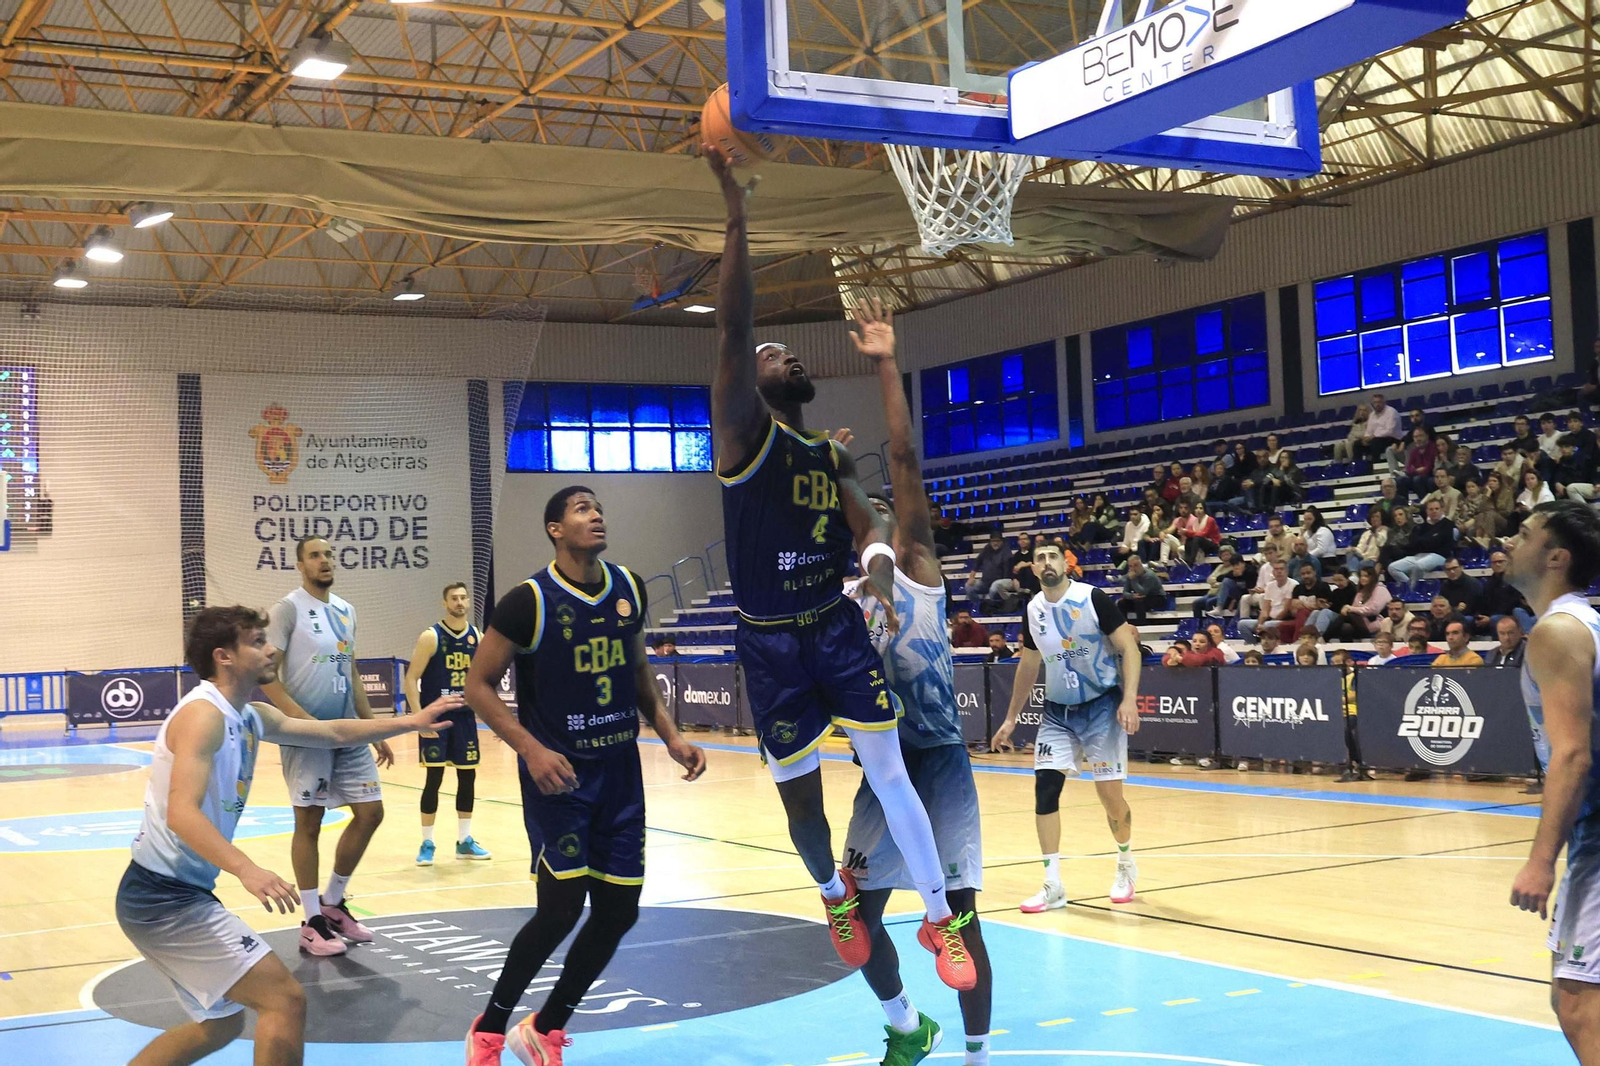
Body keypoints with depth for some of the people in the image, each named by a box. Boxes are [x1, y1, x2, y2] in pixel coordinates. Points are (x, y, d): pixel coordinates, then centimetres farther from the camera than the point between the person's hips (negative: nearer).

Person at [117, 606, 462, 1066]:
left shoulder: (250, 718, 10)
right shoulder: (203, 714, -18)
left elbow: (333, 733, 23)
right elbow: (181, 813, -31)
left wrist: (411, 722, 20)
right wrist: (246, 869, -44)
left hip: (169, 892, 10)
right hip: (165, 896, -10)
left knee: (220, 1024, 23)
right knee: (286, 999, -12)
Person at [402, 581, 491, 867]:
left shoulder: (477, 638, 4)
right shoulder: (431, 637, -10)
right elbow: (411, 679, -11)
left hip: (465, 717, 5)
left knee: (468, 777, 7)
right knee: (434, 778, -4)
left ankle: (464, 841, 18)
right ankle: (427, 844, 6)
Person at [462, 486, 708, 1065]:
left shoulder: (630, 589, 3)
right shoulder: (529, 601, -14)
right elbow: (479, 685, -11)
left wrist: (670, 736, 6)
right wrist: (532, 749, -22)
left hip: (619, 769, 6)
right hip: (557, 773, -6)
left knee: (619, 910, 5)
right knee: (562, 906, -13)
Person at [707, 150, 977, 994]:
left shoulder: (835, 455, 11)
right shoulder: (744, 433, -6)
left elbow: (869, 523, -2)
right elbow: (731, 329, -18)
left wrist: (879, 563, -27)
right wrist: (737, 217, -24)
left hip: (840, 627, 3)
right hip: (770, 643, -3)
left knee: (891, 774, 0)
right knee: (799, 793, 8)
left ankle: (940, 921, 9)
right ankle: (835, 894, 36)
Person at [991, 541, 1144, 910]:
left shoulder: (1092, 599, -13)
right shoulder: (1033, 610, 2)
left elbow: (1129, 646, -11)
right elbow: (1029, 665, 15)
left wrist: (1129, 698, -23)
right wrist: (1011, 719, 15)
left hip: (1102, 705, -4)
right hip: (1058, 710, 4)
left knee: (1109, 794, -3)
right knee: (1045, 788, -8)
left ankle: (1126, 864, 26)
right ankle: (1053, 886, -3)